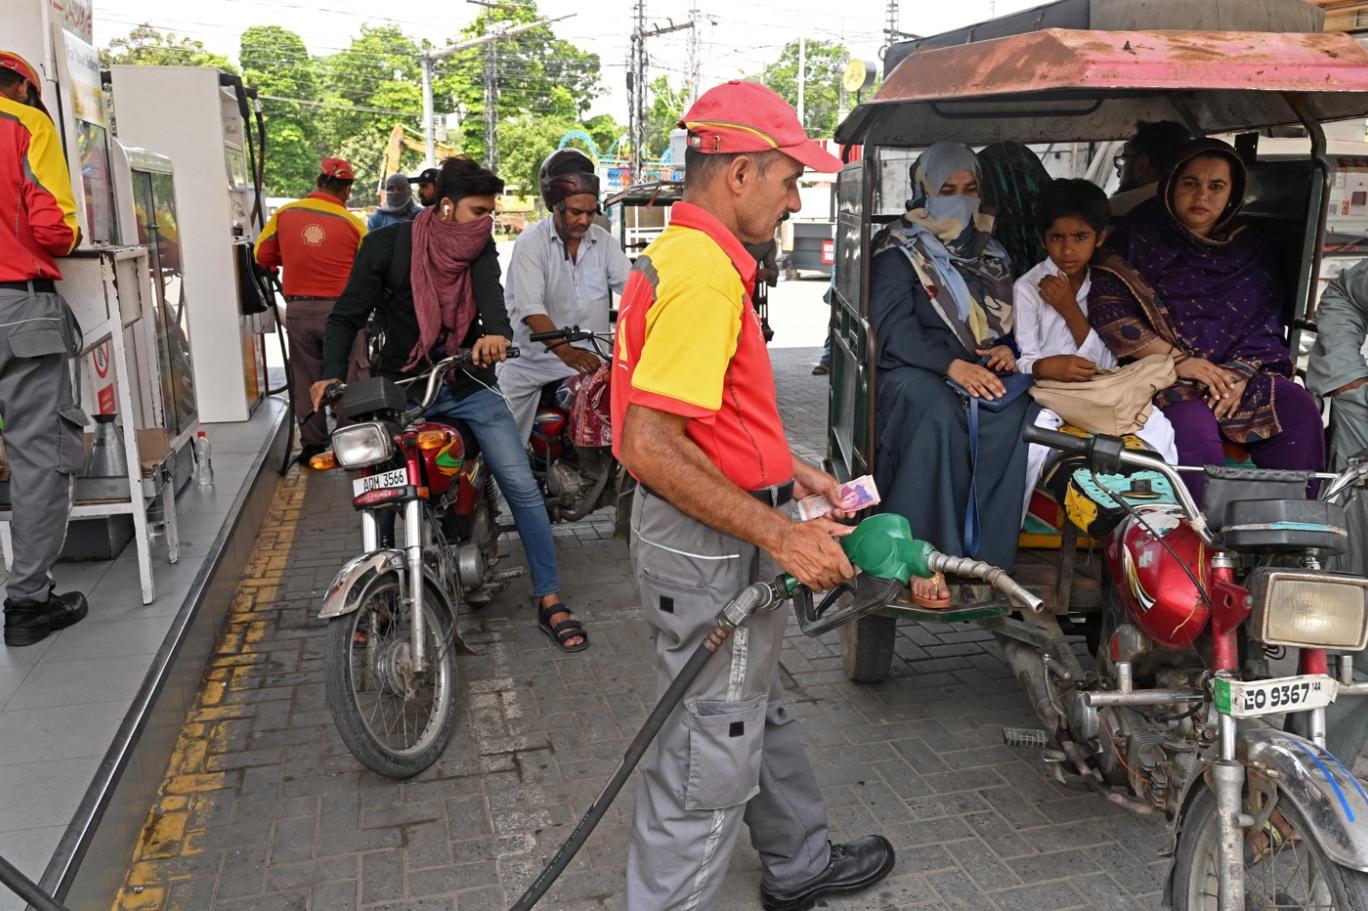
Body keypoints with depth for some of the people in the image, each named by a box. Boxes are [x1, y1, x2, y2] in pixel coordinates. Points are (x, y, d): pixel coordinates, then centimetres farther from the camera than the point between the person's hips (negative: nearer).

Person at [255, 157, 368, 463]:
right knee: (348, 377, 6)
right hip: (339, 309, -3)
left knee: (304, 378, 12)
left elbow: (263, 256, 8)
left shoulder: (285, 213, 1)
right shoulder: (352, 223, -6)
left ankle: (312, 443, 16)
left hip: (298, 309, 3)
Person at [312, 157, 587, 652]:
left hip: (469, 385, 1)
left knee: (522, 487, -6)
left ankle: (549, 601, 3)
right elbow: (349, 313, -6)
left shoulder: (480, 245, 0)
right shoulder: (389, 244, -7)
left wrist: (496, 331, -43)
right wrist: (331, 372, -21)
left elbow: (489, 289, -20)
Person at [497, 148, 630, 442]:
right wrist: (566, 352, -34)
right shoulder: (531, 242, -7)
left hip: (590, 360, 3)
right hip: (535, 360, -3)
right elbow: (531, 308, -19)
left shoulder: (603, 241, 8)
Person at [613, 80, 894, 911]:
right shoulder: (705, 276, -23)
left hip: (722, 527, 11)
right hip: (713, 548, -11)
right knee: (709, 758, 4)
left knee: (759, 715, 26)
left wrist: (786, 469, 15)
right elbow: (650, 447, -30)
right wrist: (780, 534, -27)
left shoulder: (681, 254, 10)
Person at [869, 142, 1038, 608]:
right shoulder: (897, 249, 5)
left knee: (1019, 411, -29)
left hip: (984, 373, 4)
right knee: (940, 412, -38)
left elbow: (1012, 318, 24)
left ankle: (987, 556, -25)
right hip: (913, 372, -4)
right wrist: (952, 365, -23)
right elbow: (892, 325, -9)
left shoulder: (990, 251, 23)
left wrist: (1008, 350, -1)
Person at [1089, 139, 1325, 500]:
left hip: (1239, 373, 5)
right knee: (1194, 426, -33)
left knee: (1299, 409, -21)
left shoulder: (1249, 250, 15)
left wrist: (1240, 373, -13)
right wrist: (1177, 358, -16)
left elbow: (1265, 325, 8)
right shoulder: (1143, 238, 2)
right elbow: (1105, 307, -11)